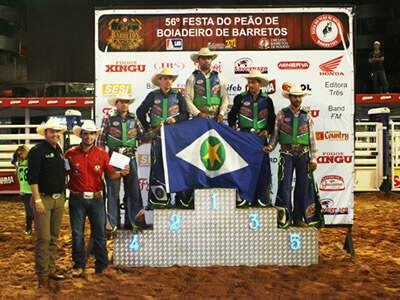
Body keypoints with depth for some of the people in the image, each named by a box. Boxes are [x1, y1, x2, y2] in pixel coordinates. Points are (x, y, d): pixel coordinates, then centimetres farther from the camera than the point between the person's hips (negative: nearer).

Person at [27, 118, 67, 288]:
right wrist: (37, 200, -18)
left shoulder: (59, 151, 12)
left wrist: (63, 196, 16)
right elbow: (32, 178, -14)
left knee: (54, 236, 14)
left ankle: (51, 269, 25)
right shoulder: (37, 151, -10)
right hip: (43, 198, -7)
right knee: (43, 238, -5)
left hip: (59, 198, 7)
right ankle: (42, 275, 4)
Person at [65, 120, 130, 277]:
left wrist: (121, 173, -20)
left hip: (96, 198, 0)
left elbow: (110, 174, -1)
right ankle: (79, 265, 20)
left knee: (99, 233, 7)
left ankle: (101, 265, 18)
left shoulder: (102, 154, 1)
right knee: (77, 233, 8)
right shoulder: (71, 154, -1)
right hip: (77, 199, 0)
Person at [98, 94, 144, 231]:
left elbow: (142, 136, 15)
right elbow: (101, 139, 1)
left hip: (130, 157, 3)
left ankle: (133, 220, 13)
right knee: (113, 190, 0)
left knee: (133, 189, 5)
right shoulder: (108, 118, 2)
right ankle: (113, 223, 6)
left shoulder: (133, 118, 12)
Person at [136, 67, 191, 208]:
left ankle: (182, 199, 4)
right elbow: (140, 112, 11)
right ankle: (159, 198, 5)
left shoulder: (177, 95, 8)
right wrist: (148, 128, 6)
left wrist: (176, 119, -11)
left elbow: (186, 114, 7)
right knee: (158, 165, -2)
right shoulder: (153, 95, 6)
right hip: (158, 135, 0)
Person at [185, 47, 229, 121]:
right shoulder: (193, 78, 3)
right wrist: (198, 113, -13)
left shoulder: (217, 77, 11)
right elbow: (188, 99, -3)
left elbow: (225, 97, 9)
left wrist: (221, 113, -4)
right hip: (199, 118, -2)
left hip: (216, 118, 2)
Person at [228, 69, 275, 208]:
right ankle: (243, 197, 5)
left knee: (262, 167, 0)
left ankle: (262, 199, 8)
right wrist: (233, 126, -9)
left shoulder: (267, 100, 7)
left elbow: (272, 119, 10)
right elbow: (232, 115, 6)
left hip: (261, 138, 1)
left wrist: (267, 131, -5)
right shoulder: (240, 98, 3)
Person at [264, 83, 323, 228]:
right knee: (285, 185, -6)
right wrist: (270, 146, -15)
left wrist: (313, 158, 2)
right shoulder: (282, 114, 4)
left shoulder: (307, 116, 8)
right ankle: (284, 218, 2)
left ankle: (300, 218, 13)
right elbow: (275, 133, 4)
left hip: (303, 154, 2)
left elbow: (312, 137, 7)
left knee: (304, 185, 3)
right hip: (287, 153, -2)